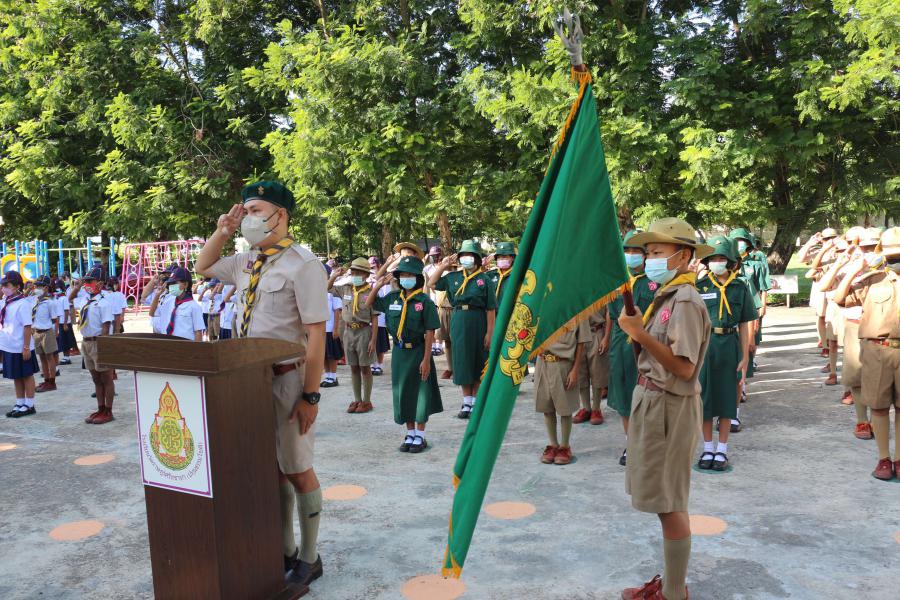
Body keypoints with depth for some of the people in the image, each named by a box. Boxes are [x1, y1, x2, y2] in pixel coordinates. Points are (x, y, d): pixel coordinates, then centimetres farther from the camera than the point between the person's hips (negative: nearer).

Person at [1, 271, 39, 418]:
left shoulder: (22, 303, -16)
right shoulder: (6, 302, 5)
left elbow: (27, 327, -18)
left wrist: (26, 347, -19)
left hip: (21, 348, -7)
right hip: (9, 347, 7)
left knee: (26, 376, 5)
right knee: (16, 377, 16)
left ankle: (29, 405, 14)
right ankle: (19, 404, 27)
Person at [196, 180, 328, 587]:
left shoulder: (302, 264, -14)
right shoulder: (245, 262, 8)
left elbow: (316, 333, -18)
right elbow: (203, 267, 27)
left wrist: (310, 396, -19)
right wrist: (222, 232, 8)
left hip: (288, 378, -7)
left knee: (297, 471, 6)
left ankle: (309, 558, 23)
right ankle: (284, 550, 31)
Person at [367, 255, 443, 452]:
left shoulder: (424, 301, -11)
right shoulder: (393, 298, 3)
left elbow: (429, 333, -12)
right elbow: (369, 305, 16)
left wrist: (426, 359, -16)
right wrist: (378, 286, 1)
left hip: (417, 351, -5)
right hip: (399, 352, 5)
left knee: (420, 394, 4)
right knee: (403, 393, 11)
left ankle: (420, 436, 17)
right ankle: (410, 435, 25)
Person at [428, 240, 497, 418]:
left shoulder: (484, 280, -5)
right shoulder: (454, 277, 6)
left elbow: (490, 309, -8)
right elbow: (432, 284, 13)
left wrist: (489, 332, -12)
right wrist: (442, 266, 5)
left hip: (477, 322, -3)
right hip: (458, 322, 4)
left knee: (477, 363, 6)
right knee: (462, 362, 7)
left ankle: (475, 403, 17)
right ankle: (466, 403, 16)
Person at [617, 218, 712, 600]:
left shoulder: (685, 302, -17)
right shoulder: (667, 296, 11)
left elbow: (684, 367, -23)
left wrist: (642, 335, -26)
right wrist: (638, 331, 0)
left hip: (669, 407, -10)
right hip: (653, 401, 10)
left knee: (669, 503, 1)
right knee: (666, 501, 18)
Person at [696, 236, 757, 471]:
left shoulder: (740, 288, 2)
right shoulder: (700, 286, 0)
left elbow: (744, 326, 4)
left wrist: (745, 358, 1)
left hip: (729, 347, 0)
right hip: (704, 345, 0)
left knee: (726, 397, 7)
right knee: (705, 396, 6)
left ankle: (722, 449, 19)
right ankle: (708, 448, 20)